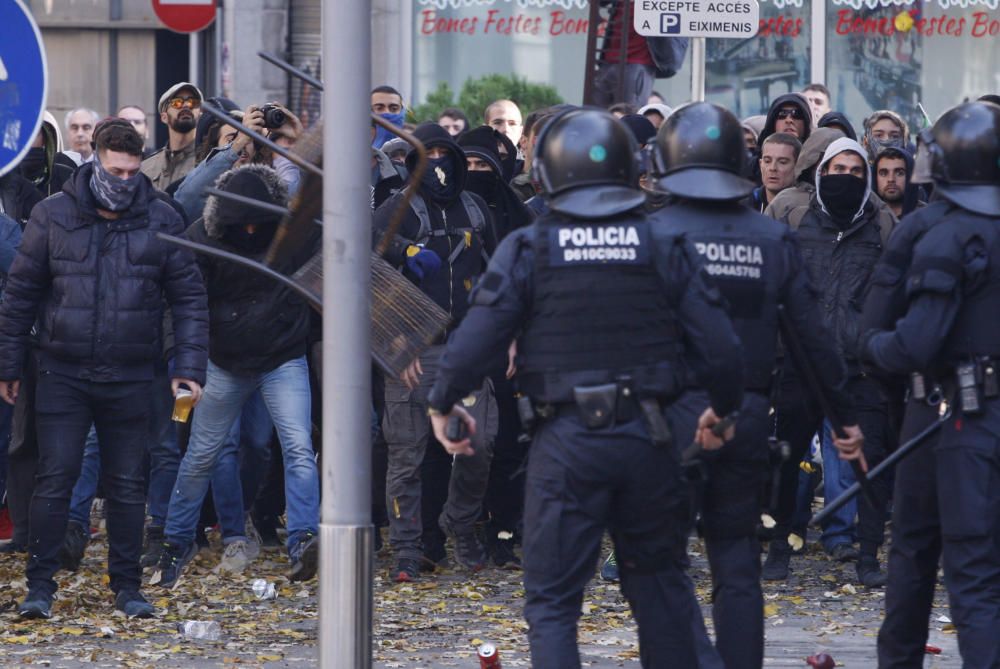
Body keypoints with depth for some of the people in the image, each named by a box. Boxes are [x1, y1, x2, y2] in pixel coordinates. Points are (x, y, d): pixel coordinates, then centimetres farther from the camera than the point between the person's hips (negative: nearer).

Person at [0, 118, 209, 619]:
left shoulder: (161, 221, 0)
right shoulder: (53, 216, -1)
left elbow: (188, 297, 4)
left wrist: (189, 368, -4)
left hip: (130, 376, 1)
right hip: (63, 372, -1)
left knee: (127, 484, 7)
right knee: (55, 479, -4)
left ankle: (126, 586, 17)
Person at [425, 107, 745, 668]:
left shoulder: (529, 248, -6)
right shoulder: (666, 248, 0)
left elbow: (476, 340, -10)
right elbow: (720, 348, -2)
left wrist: (444, 404, 8)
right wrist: (722, 409, 17)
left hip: (566, 439, -2)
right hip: (647, 434, 2)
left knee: (552, 601, 4)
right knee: (662, 584, 18)